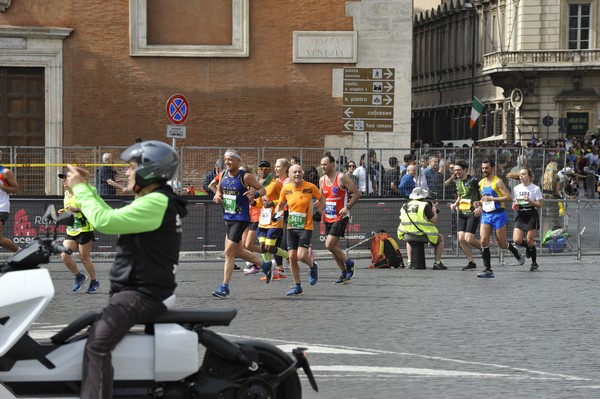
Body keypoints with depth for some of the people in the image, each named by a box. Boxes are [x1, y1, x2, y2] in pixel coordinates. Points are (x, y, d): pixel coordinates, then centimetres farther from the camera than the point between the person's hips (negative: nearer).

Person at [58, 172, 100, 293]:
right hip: (71, 232, 8)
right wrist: (64, 212, 9)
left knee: (84, 258, -2)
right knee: (64, 255, -6)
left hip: (84, 231, -8)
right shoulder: (66, 195, 13)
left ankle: (94, 282, 17)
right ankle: (79, 277, 13)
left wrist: (76, 209, -30)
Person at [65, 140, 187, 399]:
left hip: (144, 295, -12)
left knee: (96, 344, -28)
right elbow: (112, 217, 23)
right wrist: (87, 188, 18)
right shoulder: (156, 200, 17)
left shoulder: (156, 202, -18)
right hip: (137, 288, 12)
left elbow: (104, 221, -23)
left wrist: (79, 189, -11)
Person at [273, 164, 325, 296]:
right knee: (292, 257, 1)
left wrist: (318, 212, -6)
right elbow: (280, 204, 17)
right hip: (291, 227, 4)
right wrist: (277, 214, -2)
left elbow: (321, 200, 8)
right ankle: (297, 286, 14)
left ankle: (313, 267, 20)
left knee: (301, 255, -16)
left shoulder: (310, 187, -7)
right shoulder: (286, 189, 1)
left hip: (306, 227, -4)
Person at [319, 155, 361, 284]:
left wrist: (347, 207, -18)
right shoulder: (322, 180, 8)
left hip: (341, 217, -7)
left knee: (329, 245, -16)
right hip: (328, 218, 7)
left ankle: (348, 262, 5)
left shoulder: (341, 178, -12)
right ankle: (344, 274, 19)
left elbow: (357, 193, -10)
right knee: (335, 247, 9)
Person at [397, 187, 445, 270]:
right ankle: (437, 263, 14)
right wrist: (434, 209, 9)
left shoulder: (404, 206, 7)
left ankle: (410, 262, 27)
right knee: (440, 239, 22)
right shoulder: (425, 205, -9)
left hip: (408, 234, 5)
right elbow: (434, 220, -9)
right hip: (423, 234, -5)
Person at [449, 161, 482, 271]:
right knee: (461, 239, -3)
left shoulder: (473, 180, -12)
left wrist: (480, 207, -19)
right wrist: (455, 204, 8)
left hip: (473, 213, -7)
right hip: (461, 213, 7)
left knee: (469, 239, -14)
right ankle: (471, 263, 7)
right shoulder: (457, 181, 11)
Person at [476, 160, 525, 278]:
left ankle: (516, 253, 37)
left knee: (502, 244, 3)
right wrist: (480, 203, 7)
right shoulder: (481, 183, 11)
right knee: (483, 241, -12)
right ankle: (488, 270, -10)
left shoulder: (498, 182, -11)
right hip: (485, 215, 6)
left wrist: (491, 198, -21)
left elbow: (509, 197, -17)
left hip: (498, 215, -6)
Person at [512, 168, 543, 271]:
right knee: (517, 240, -10)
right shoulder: (516, 188, 10)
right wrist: (514, 206, -4)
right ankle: (529, 247, 23)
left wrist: (529, 200, -20)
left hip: (532, 216, -4)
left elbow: (539, 205, -5)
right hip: (520, 216, 4)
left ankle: (534, 263, 15)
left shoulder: (535, 188, -4)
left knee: (529, 241, -3)